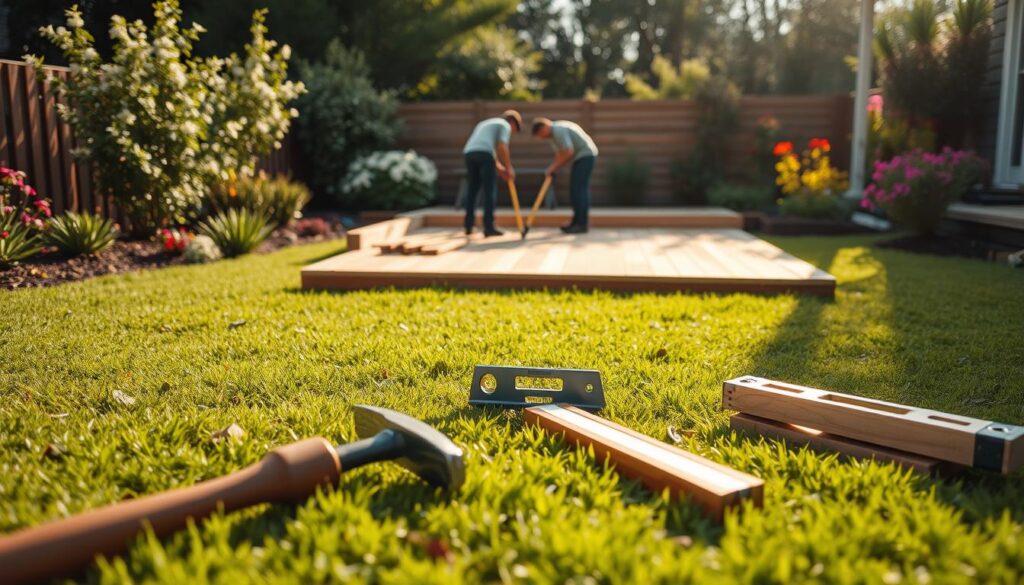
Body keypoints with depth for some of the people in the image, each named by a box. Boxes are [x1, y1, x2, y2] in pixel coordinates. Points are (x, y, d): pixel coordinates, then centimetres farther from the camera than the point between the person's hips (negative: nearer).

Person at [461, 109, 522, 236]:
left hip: (469, 153, 7)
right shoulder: (505, 125, 13)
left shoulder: (485, 124, 39)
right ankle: (489, 227, -6)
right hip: (484, 154, -7)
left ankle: (469, 226, 13)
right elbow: (502, 147, -3)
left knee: (472, 191, 15)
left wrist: (499, 168, 27)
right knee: (490, 191, -2)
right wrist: (509, 168, 4)